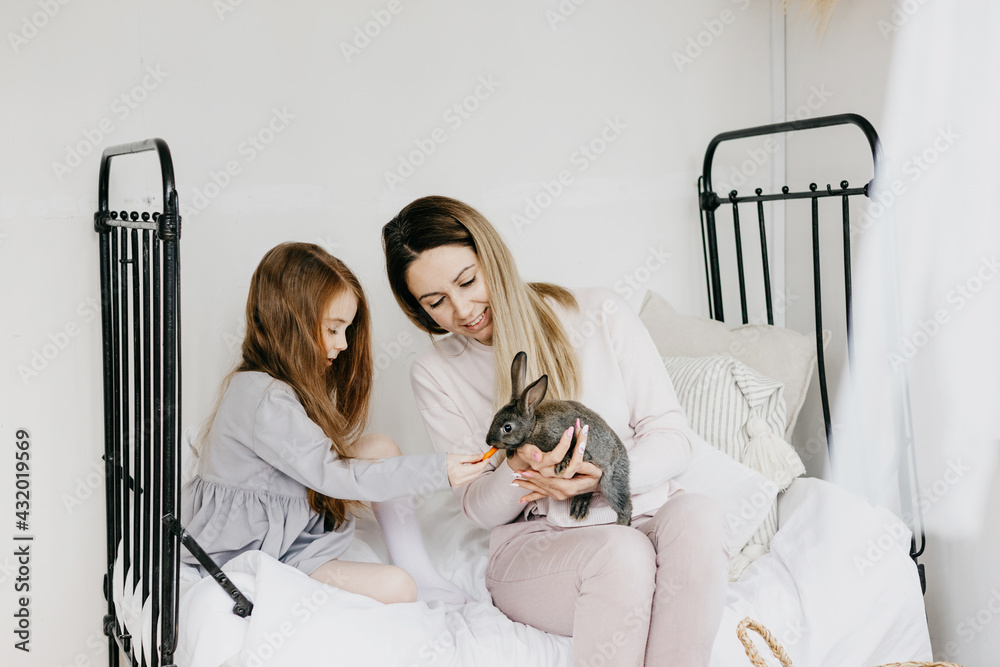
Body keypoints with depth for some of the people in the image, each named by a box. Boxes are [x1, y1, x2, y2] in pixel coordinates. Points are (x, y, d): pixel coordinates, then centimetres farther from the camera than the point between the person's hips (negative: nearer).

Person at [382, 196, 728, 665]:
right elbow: (479, 508, 3)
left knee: (695, 514, -33)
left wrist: (602, 475, -21)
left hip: (641, 519, 2)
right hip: (532, 545, -1)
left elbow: (672, 439, 0)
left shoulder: (600, 315, -1)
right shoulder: (435, 374, 2)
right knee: (624, 555, -34)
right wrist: (518, 468, -21)